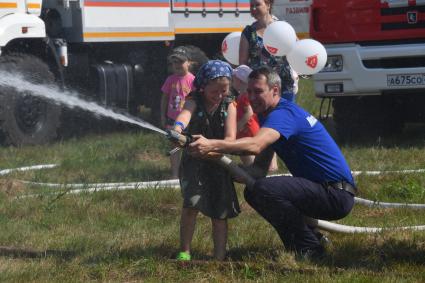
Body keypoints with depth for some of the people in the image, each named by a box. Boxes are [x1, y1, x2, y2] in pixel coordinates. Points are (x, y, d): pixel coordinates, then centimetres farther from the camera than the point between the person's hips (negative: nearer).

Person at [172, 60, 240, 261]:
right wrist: (178, 127, -61)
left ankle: (219, 258, 12)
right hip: (194, 162, -3)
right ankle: (184, 252, -6)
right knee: (192, 203, -19)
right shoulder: (194, 101, -11)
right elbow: (186, 112, -37)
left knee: (220, 212, 4)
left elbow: (231, 138, -15)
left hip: (218, 163, 3)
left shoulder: (229, 106, -4)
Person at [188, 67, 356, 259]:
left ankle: (309, 249, -12)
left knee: (264, 189, -26)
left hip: (337, 195, -10)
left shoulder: (284, 113, -18)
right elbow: (259, 170, 8)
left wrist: (212, 145, -48)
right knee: (253, 192, 14)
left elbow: (255, 145, -38)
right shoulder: (268, 115, 14)